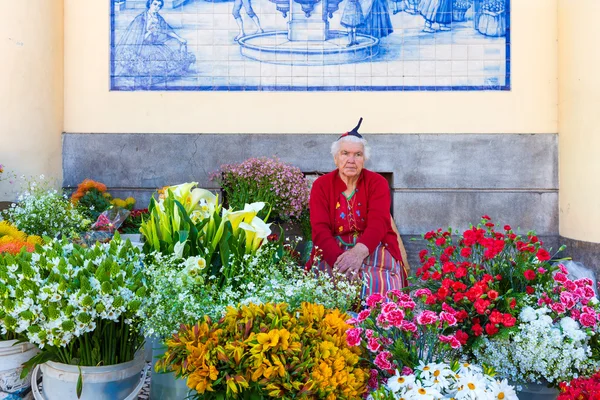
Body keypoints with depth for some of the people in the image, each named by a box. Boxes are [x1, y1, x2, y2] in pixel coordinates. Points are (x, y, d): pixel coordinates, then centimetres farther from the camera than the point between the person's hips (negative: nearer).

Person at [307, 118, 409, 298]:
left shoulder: (377, 182, 0)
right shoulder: (321, 185, 2)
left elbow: (378, 223, -17)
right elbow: (320, 229, -11)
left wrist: (358, 252, -38)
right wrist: (340, 259, -32)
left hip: (373, 248, 0)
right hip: (332, 252, 1)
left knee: (382, 284, -31)